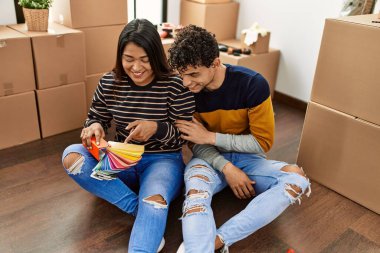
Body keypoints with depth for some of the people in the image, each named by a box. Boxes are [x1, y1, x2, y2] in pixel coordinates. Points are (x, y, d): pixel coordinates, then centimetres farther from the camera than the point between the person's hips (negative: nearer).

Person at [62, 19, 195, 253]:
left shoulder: (175, 85, -13)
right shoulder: (109, 83, -3)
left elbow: (185, 136, -8)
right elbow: (96, 118, 11)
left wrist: (157, 128, -28)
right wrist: (94, 127, -14)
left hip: (163, 160, -5)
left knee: (153, 203, -38)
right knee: (72, 156, -20)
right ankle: (144, 211, -26)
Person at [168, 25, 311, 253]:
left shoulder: (253, 84, -18)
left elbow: (263, 143, -13)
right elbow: (197, 143, -3)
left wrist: (210, 136, -19)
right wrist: (226, 167, -22)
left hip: (246, 157, 0)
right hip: (211, 158, 1)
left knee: (297, 179, -31)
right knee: (196, 192, -36)